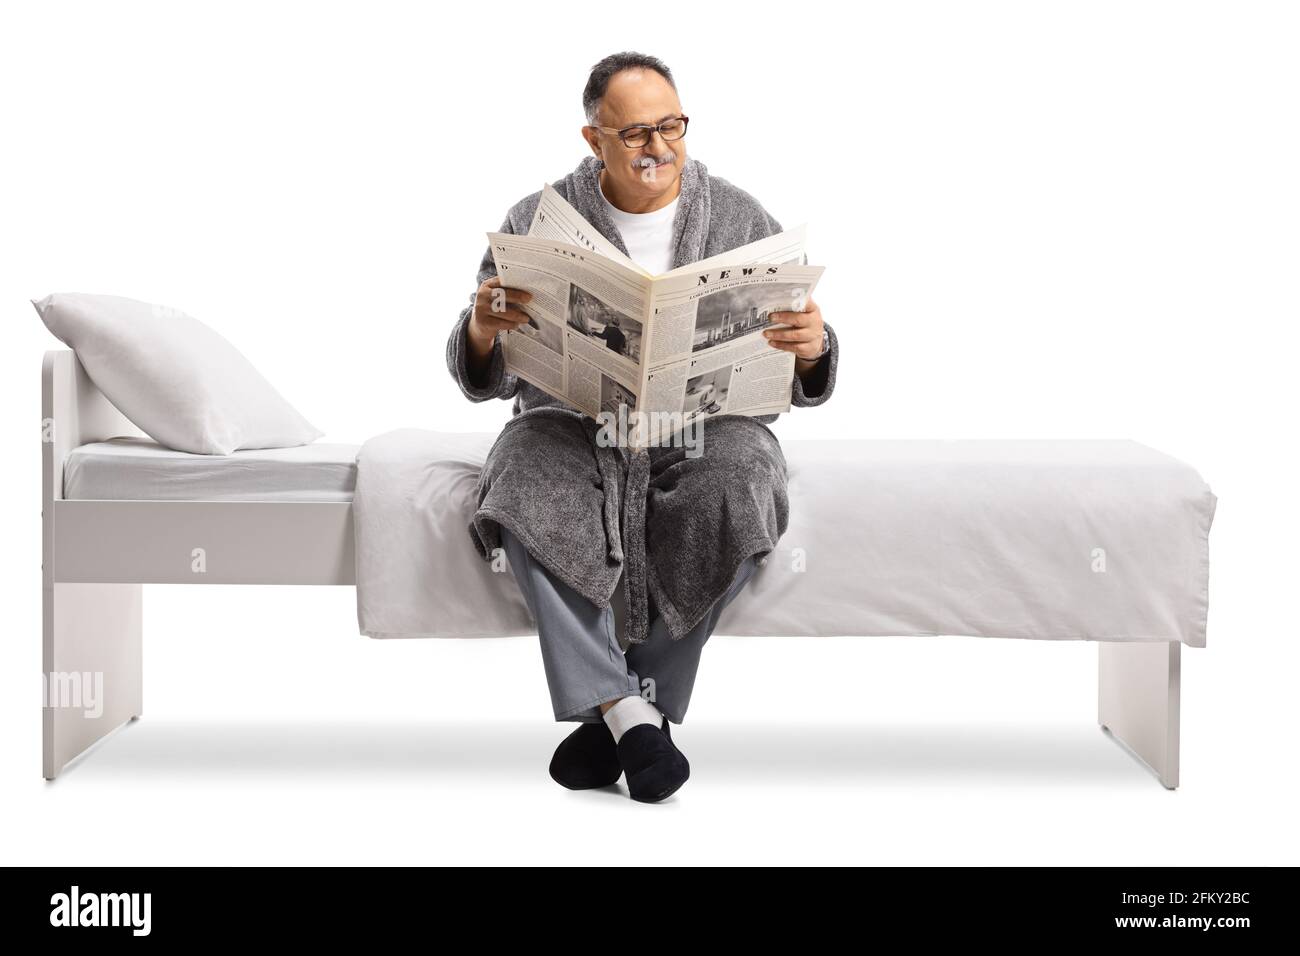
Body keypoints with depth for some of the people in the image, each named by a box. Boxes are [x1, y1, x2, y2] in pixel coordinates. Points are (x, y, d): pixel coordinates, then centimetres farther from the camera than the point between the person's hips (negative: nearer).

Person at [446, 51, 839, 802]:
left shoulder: (744, 221, 7)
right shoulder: (536, 224, 5)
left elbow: (803, 382, 5)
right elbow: (482, 380, 3)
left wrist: (812, 348, -20)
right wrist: (482, 329, -22)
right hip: (573, 421, 0)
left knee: (737, 490, -33)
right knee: (528, 487, -33)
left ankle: (610, 709, -17)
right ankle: (631, 712, -26)